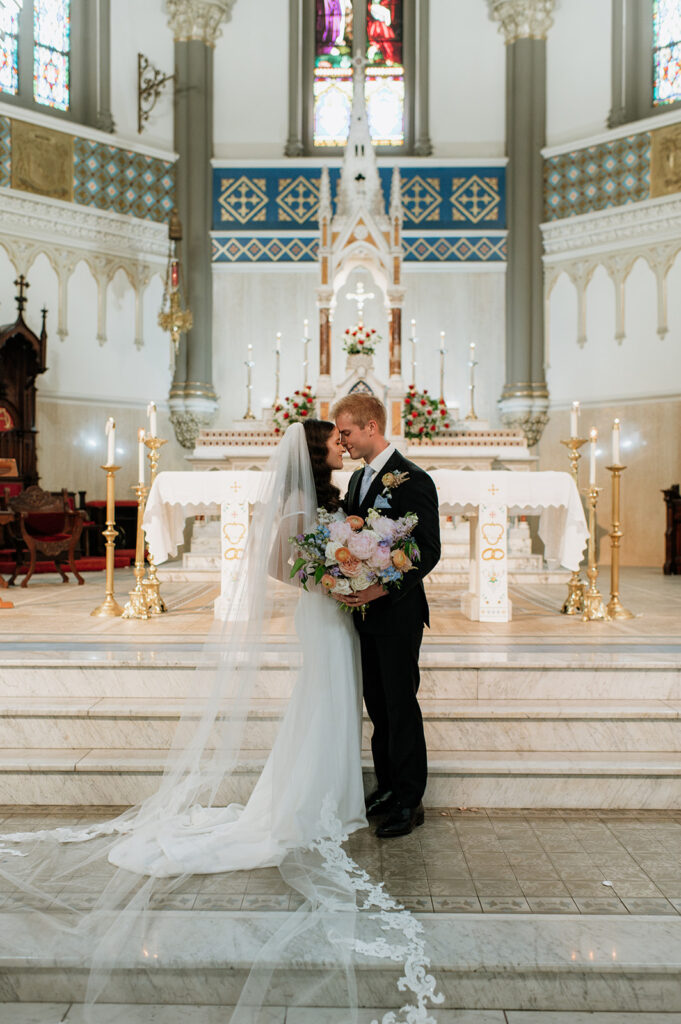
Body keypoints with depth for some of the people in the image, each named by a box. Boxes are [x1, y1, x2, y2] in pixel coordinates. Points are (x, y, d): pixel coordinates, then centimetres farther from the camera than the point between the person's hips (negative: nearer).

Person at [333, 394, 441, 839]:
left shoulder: (413, 480, -13)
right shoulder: (358, 479, 13)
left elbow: (430, 551, -17)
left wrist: (384, 588, -25)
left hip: (398, 611, -8)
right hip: (366, 611, 8)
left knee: (401, 704, 1)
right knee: (376, 701, 15)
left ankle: (410, 801, 15)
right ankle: (387, 787, 29)